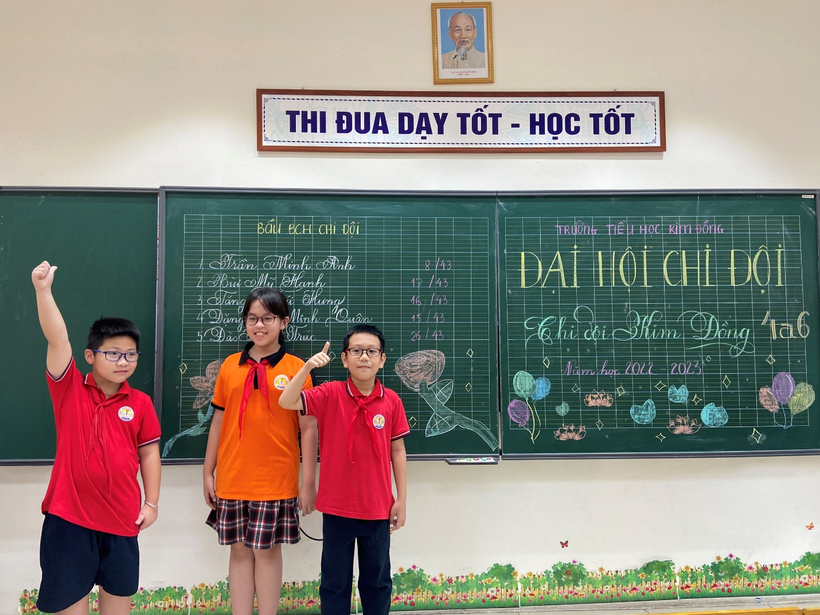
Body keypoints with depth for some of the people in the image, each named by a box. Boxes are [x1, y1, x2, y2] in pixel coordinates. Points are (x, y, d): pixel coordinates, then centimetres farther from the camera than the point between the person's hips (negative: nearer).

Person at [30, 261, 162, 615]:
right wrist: (43, 289, -28)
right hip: (69, 514, -1)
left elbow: (149, 453, 4)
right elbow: (57, 340, -17)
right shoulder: (69, 390, -5)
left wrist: (152, 503, 2)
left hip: (121, 517, 2)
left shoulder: (140, 403, -2)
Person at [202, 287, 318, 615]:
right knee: (240, 550, 11)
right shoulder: (230, 366, 3)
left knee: (267, 549, 8)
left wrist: (308, 481, -7)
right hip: (233, 478, 3)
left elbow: (308, 428, -5)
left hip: (276, 480, -2)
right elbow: (218, 421, 8)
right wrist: (208, 472, 8)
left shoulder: (296, 368, -6)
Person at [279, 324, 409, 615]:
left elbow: (397, 451, 2)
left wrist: (401, 500, 3)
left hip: (378, 508, 1)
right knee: (335, 581, 13)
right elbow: (286, 402, -18)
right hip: (337, 507, -1)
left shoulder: (391, 401, -4)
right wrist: (308, 366, -30)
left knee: (377, 580, 16)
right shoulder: (330, 394, -7)